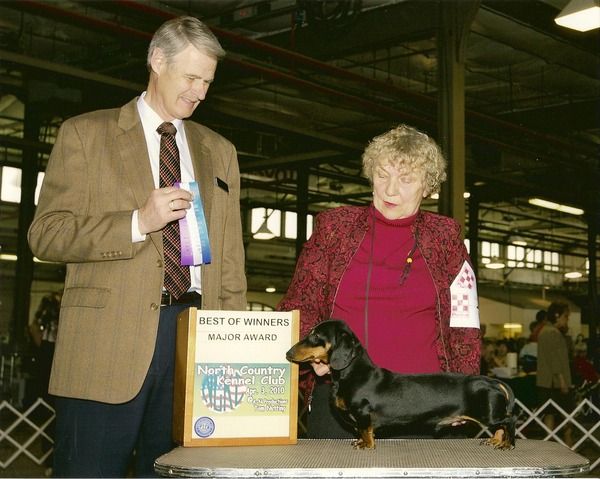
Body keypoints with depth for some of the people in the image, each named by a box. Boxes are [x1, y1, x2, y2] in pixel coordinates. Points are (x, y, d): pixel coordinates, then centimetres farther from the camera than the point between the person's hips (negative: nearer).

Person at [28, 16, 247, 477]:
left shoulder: (220, 151, 17)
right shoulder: (85, 133, 6)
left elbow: (230, 258, 15)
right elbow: (45, 233, -2)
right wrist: (138, 223, -14)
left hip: (196, 337, 3)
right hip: (108, 339, -3)